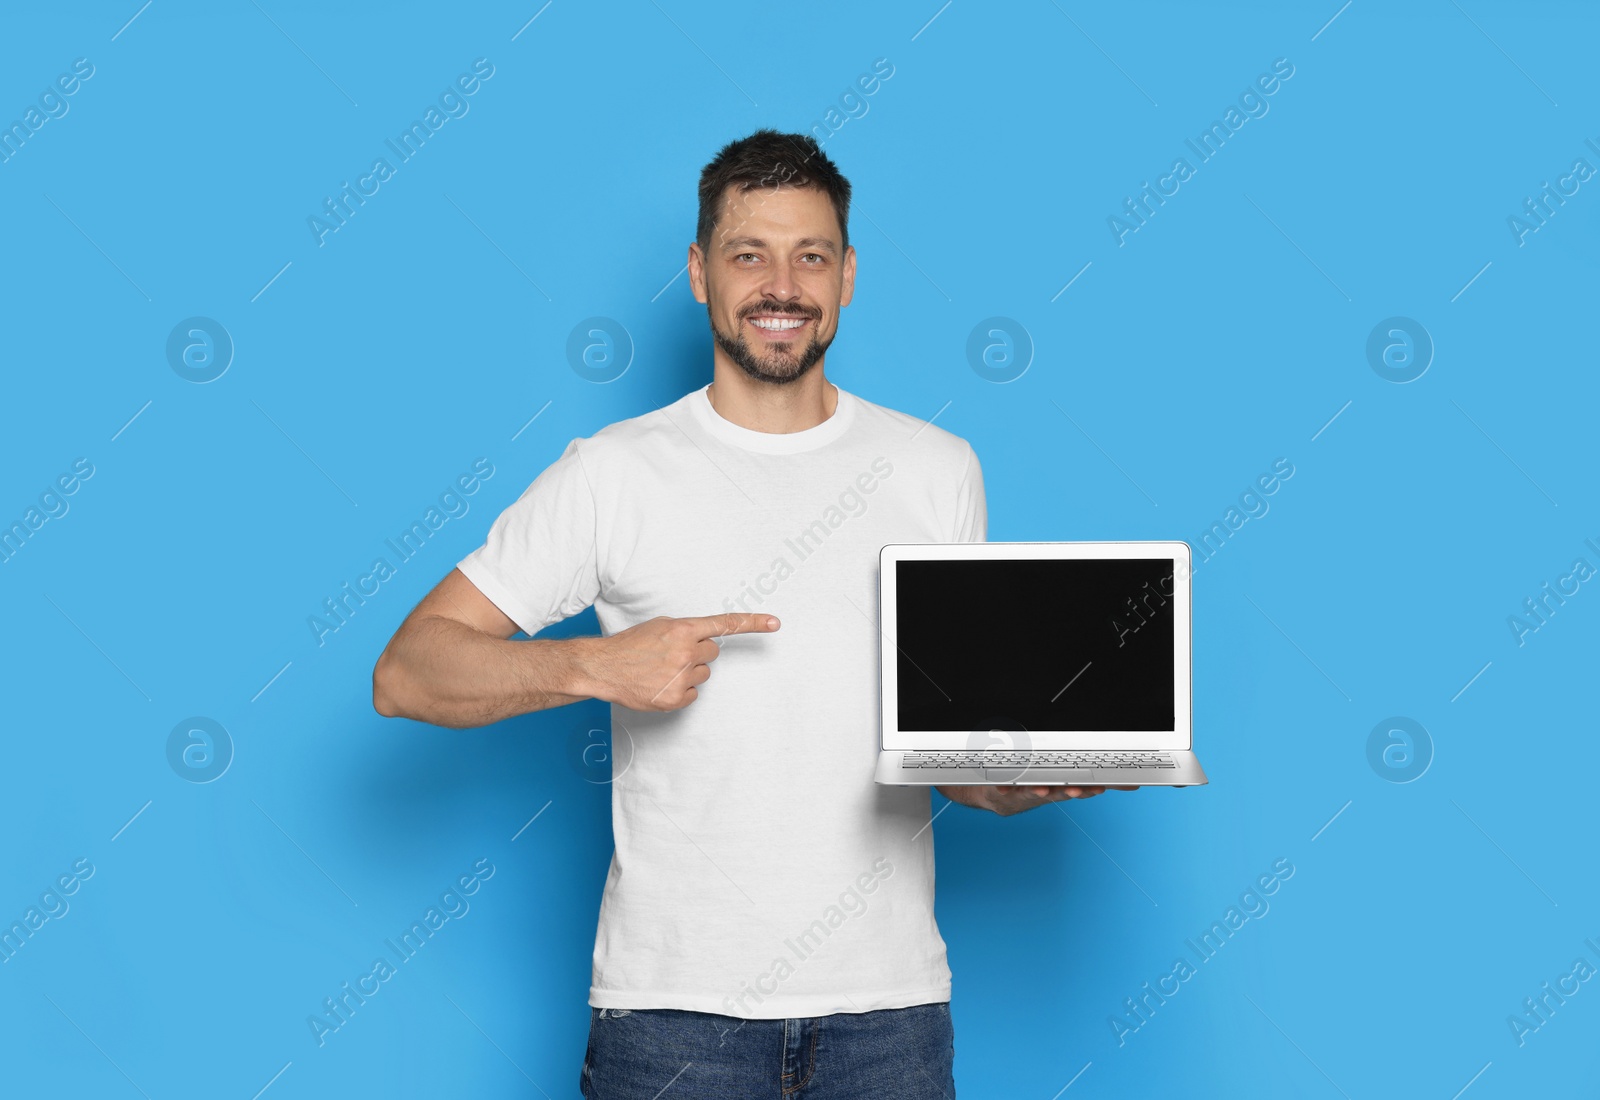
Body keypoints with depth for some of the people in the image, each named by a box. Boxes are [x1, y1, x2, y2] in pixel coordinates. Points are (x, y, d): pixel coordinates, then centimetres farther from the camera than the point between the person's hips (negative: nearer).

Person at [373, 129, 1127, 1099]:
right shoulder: (614, 474, 0)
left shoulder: (938, 469, 8)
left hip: (889, 999, 2)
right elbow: (407, 672, -2)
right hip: (673, 1001, -2)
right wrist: (595, 667, -18)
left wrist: (1030, 781, -10)